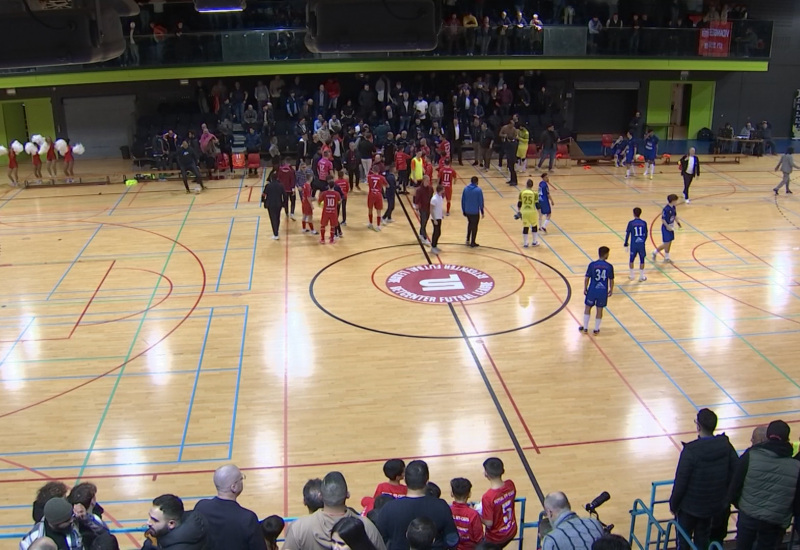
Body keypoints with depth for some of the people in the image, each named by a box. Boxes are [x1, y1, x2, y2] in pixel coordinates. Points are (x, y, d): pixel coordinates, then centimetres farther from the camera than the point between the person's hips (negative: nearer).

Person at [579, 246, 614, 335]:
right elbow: (611, 280, -1)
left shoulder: (592, 265, -10)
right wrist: (611, 290, 14)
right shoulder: (609, 266, -8)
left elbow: (587, 278, -6)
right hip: (603, 291, 1)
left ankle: (585, 328, 23)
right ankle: (596, 329, 23)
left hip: (592, 290, -1)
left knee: (587, 308, 17)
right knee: (599, 310, 14)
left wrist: (585, 289, 7)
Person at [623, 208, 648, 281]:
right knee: (642, 260, 11)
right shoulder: (644, 223, -3)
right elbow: (646, 234, 5)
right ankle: (641, 276, 15)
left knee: (632, 260, 15)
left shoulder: (631, 223, -8)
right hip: (641, 244, 1)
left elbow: (627, 234, -5)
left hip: (633, 244, -1)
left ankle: (631, 276, 22)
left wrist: (626, 244, 3)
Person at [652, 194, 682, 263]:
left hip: (671, 228, 8)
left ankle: (667, 258, 24)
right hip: (666, 228, -8)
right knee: (666, 243, -4)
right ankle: (655, 252, 15)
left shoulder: (673, 208, 2)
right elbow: (663, 219, -21)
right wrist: (667, 226, -25)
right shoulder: (666, 209, -24)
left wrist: (678, 223, 3)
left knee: (669, 243, 13)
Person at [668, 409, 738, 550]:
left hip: (690, 506, -5)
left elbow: (680, 482, -21)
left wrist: (673, 504, -5)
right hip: (715, 505, 5)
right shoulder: (726, 446, -12)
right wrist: (727, 496, 10)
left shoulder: (690, 451, -28)